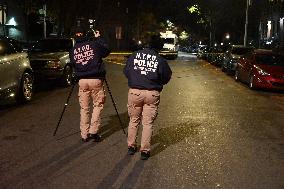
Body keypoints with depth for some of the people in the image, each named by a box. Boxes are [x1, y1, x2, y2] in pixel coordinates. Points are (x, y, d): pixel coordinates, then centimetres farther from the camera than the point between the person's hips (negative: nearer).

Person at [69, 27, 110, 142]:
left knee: (84, 108, 10)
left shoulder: (72, 50, 6)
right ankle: (93, 131, 3)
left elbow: (73, 64, 14)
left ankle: (84, 135, 13)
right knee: (98, 105, 10)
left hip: (82, 81, 3)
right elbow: (106, 51, 9)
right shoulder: (94, 45, -3)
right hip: (96, 80, -3)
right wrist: (98, 38, 18)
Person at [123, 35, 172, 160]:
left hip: (134, 92, 2)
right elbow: (166, 78, 4)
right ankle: (145, 151, 10)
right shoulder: (160, 60, -4)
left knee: (133, 120, 17)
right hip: (152, 94, -1)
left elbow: (126, 72, 9)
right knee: (148, 123, 7)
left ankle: (131, 146, 25)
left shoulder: (134, 55, 2)